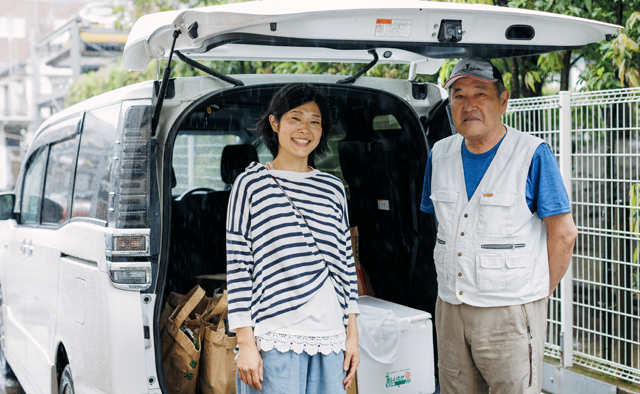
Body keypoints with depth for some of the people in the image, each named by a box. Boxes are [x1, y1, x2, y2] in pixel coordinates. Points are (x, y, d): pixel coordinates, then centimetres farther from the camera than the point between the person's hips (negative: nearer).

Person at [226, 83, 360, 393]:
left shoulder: (333, 188, 12)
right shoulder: (252, 183, 0)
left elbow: (346, 261, 15)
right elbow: (237, 266, -2)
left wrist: (352, 333, 11)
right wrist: (245, 343, -7)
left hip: (330, 340, 4)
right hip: (275, 340, -4)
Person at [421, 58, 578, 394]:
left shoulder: (533, 155, -9)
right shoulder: (440, 155, 7)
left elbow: (564, 233, -6)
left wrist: (540, 292, -2)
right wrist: (458, 279, 14)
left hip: (510, 314, -5)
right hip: (450, 307, 5)